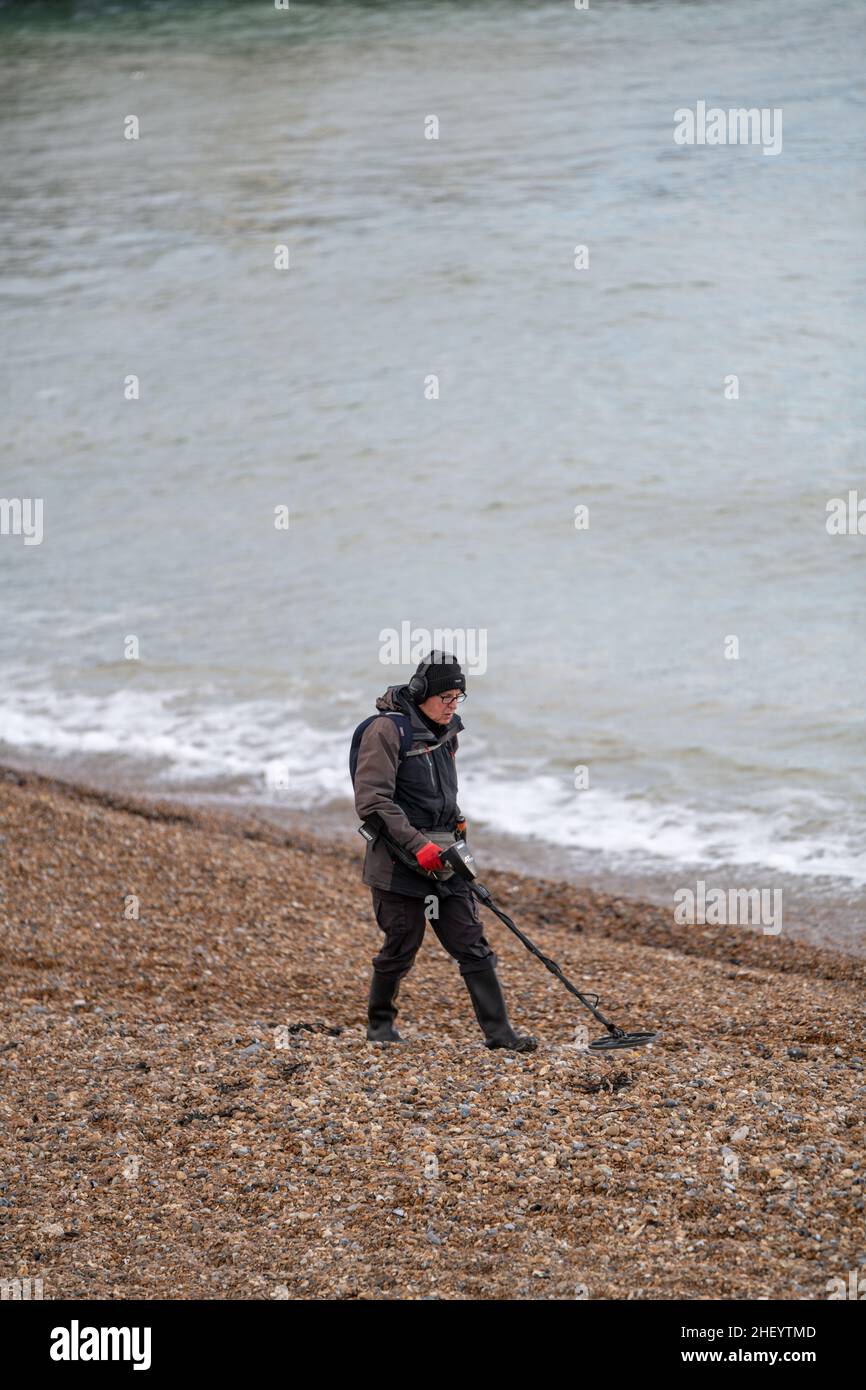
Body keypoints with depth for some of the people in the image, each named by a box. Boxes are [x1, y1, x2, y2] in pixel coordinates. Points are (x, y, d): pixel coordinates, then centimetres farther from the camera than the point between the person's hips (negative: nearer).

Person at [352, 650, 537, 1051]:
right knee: (401, 946, 2)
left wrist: (456, 823, 13)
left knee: (473, 945, 2)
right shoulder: (387, 730, -14)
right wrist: (416, 844, -23)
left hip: (443, 857, 7)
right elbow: (371, 800, -19)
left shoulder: (446, 732, 11)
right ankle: (379, 1024, 23)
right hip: (398, 859, -7)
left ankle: (498, 1032, 2)